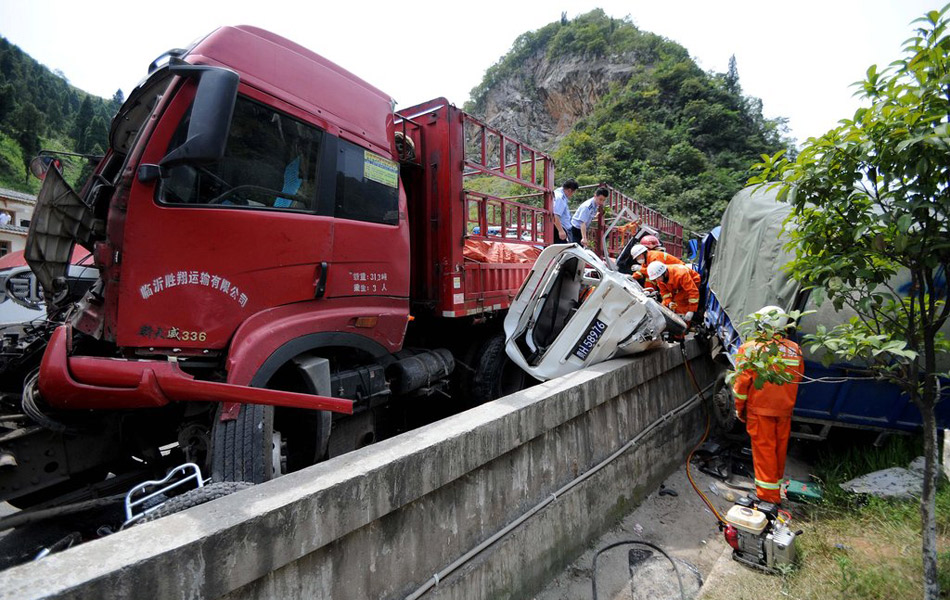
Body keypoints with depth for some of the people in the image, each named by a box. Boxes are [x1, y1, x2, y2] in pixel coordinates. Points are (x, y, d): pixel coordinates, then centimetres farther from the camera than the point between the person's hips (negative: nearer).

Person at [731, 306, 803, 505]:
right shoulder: (795, 349, 2)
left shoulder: (750, 349, -14)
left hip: (759, 408, -5)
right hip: (785, 409, 5)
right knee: (780, 447, 18)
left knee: (763, 448, 4)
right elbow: (798, 380, 11)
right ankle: (776, 484, 35)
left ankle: (768, 494, 10)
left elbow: (742, 382, -12)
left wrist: (739, 407, 0)